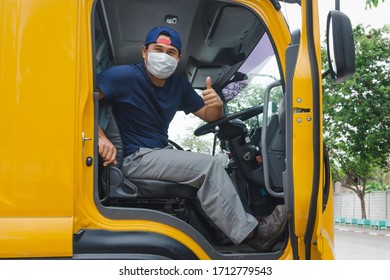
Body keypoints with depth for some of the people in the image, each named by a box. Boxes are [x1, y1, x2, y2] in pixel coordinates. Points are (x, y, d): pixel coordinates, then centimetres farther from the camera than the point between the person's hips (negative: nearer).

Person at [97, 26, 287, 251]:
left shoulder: (178, 85, 10)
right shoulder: (127, 76, -11)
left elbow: (208, 116, 14)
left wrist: (216, 105, -11)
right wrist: (100, 138, -29)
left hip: (161, 154, 8)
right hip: (136, 158, -8)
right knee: (208, 166, -20)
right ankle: (249, 232, -13)